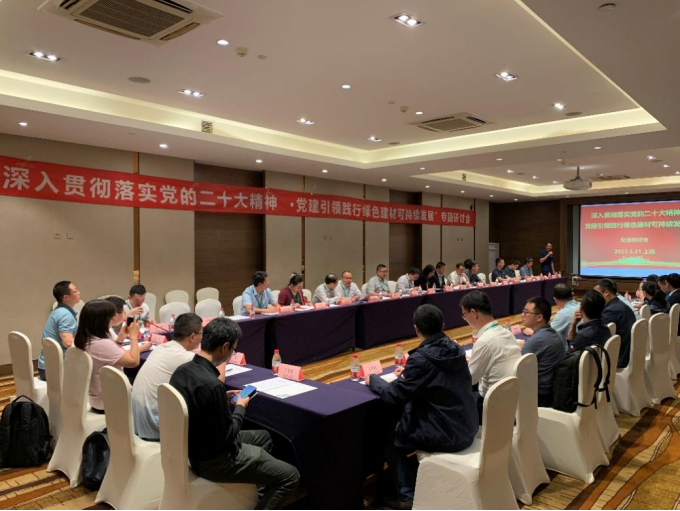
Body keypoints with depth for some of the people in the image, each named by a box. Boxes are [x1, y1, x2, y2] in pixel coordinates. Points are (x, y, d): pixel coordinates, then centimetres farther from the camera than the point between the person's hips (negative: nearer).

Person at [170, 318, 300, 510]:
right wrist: (240, 408, -8)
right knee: (290, 476, -2)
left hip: (195, 447, 9)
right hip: (214, 460, -9)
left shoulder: (182, 370, -5)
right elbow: (226, 437, -23)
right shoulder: (211, 384, -32)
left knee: (263, 437, 27)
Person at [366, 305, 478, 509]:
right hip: (467, 428, 8)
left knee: (392, 436, 15)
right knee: (403, 424, 26)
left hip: (446, 435, -7)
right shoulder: (455, 350, 0)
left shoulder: (421, 358, -22)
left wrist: (373, 380, 2)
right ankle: (418, 481, 37)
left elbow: (394, 395, -15)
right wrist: (408, 374, 20)